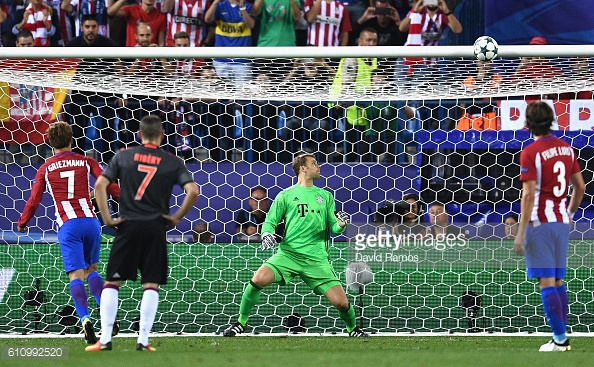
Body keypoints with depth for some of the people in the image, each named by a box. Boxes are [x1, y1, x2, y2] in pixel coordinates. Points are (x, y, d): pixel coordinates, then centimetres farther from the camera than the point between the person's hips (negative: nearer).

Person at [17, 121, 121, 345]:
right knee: (91, 269, 19)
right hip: (90, 221, 2)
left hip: (67, 226, -2)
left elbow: (34, 200, 10)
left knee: (76, 276, -6)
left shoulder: (45, 169, 10)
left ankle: (85, 318, -28)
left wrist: (22, 223, 25)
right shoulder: (86, 162, 12)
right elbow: (109, 185, 3)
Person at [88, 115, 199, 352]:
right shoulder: (172, 162, 3)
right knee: (151, 285, 5)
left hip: (128, 226, 0)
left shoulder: (123, 156, 5)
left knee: (112, 283, 5)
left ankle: (105, 339, -2)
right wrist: (177, 217, 3)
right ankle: (143, 340, -2)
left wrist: (107, 218, 1)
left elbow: (100, 185, -3)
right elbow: (192, 191, -8)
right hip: (155, 227, 0)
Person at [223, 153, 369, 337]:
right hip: (288, 253, -1)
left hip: (316, 258, 2)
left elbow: (333, 228, 14)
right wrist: (267, 234, -12)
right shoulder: (286, 195, 9)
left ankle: (353, 329, 25)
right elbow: (270, 221, 10)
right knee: (258, 279, -27)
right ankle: (240, 324, -7)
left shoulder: (325, 196, 16)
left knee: (341, 302, -9)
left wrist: (340, 224, -9)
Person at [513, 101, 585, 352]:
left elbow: (529, 195, -17)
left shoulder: (530, 153, -12)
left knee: (546, 282, -5)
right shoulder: (566, 148, 8)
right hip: (561, 221, 7)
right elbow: (580, 186, 14)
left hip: (540, 222, -7)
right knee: (558, 280, 14)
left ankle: (560, 338, -7)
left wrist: (521, 233, -14)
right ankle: (561, 336, 14)